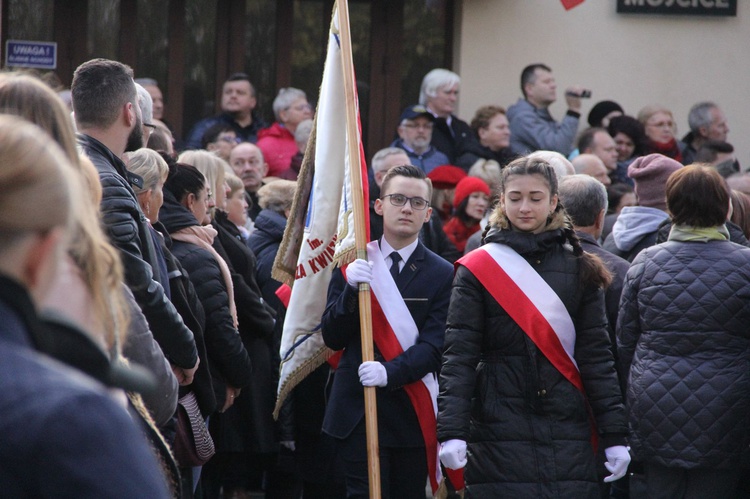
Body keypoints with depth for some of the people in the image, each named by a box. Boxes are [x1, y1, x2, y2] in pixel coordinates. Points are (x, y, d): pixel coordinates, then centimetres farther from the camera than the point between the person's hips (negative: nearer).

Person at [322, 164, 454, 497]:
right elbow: (333, 338, 2)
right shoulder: (352, 263, 7)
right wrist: (350, 290, -15)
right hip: (357, 411, 0)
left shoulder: (442, 275, 2)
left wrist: (389, 372, -25)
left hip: (412, 415, 0)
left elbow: (433, 348, -7)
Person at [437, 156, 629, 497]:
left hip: (568, 435, 2)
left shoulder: (579, 270, 9)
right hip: (499, 437, -2)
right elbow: (458, 357, -4)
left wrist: (614, 437, 3)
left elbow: (597, 356, 8)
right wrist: (451, 431, -15)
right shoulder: (477, 270, 1)